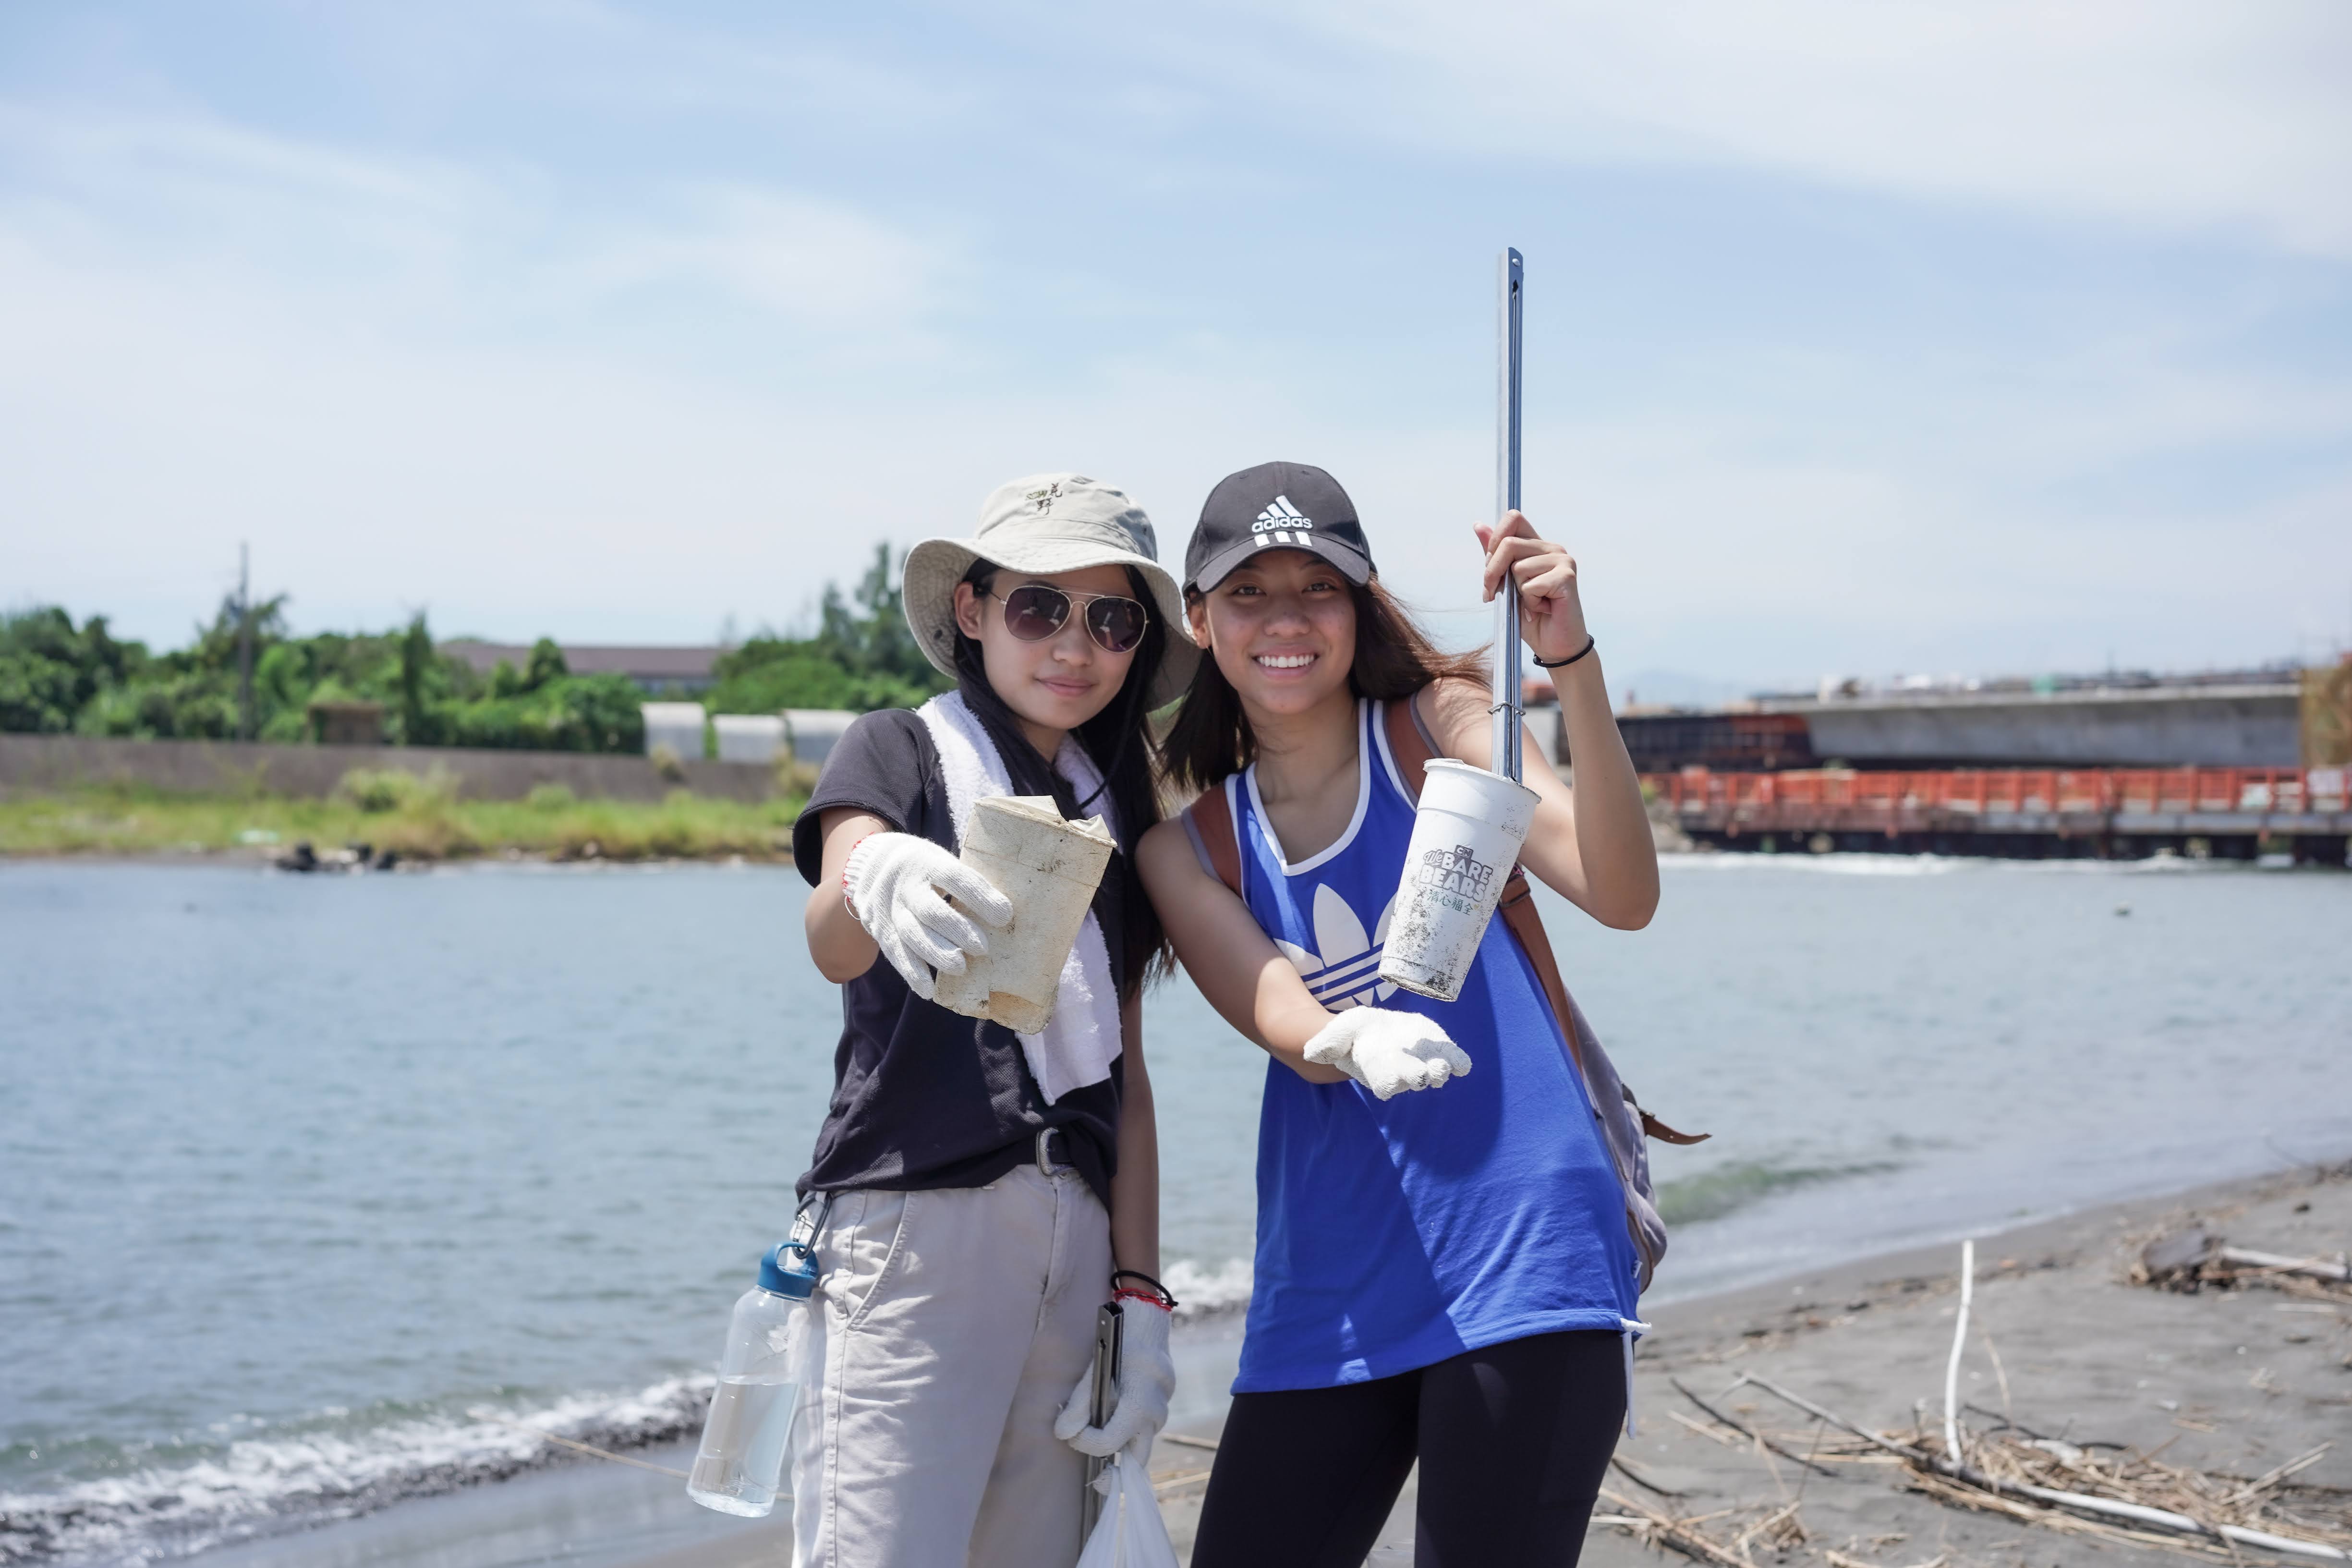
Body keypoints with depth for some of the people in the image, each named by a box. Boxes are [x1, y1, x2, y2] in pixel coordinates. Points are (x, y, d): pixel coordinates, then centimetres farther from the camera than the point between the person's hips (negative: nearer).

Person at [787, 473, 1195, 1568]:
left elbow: (1124, 1070, 16)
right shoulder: (903, 752, 3)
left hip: (1073, 1245, 5)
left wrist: (1139, 1295, 8)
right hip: (913, 1223, -5)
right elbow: (832, 943, -18)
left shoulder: (1116, 819, 19)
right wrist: (877, 885, -42)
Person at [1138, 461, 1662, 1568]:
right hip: (1329, 1292, 4)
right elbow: (1280, 1020, -9)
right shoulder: (1188, 833, 8)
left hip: (1519, 1263, -3)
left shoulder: (1439, 725, 0)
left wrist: (1572, 662, -26)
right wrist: (1352, 1042, -32)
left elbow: (1623, 895, -15)